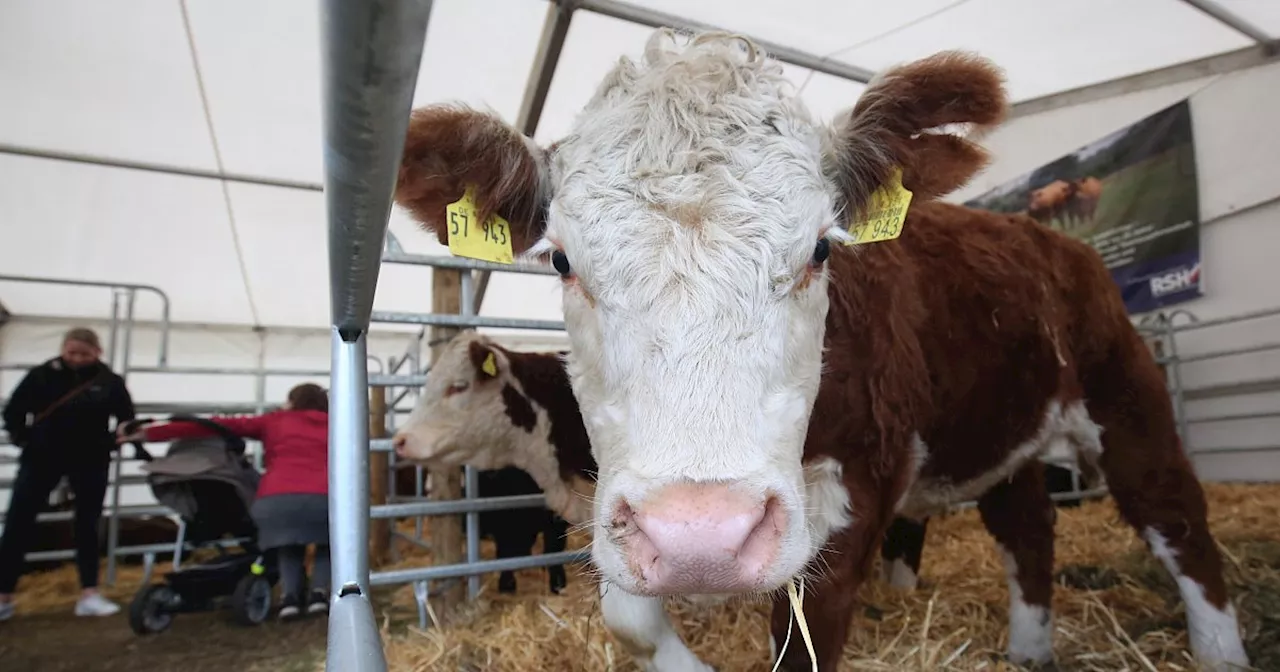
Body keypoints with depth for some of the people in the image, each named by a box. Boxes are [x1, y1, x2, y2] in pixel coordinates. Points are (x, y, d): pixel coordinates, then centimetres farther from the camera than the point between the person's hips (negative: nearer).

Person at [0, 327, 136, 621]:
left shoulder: (110, 381, -4)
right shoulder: (42, 375, -4)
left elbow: (127, 419, 4)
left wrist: (113, 440, -13)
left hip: (90, 462, 0)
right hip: (42, 459, 0)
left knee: (88, 526, 5)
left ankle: (89, 595, 12)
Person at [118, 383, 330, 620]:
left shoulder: (273, 421, 27)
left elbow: (212, 426, 26)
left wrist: (148, 434, 29)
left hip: (276, 499, 0)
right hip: (324, 499, 0)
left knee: (288, 546, 30)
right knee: (328, 542, 30)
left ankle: (290, 595, 7)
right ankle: (319, 591, 6)